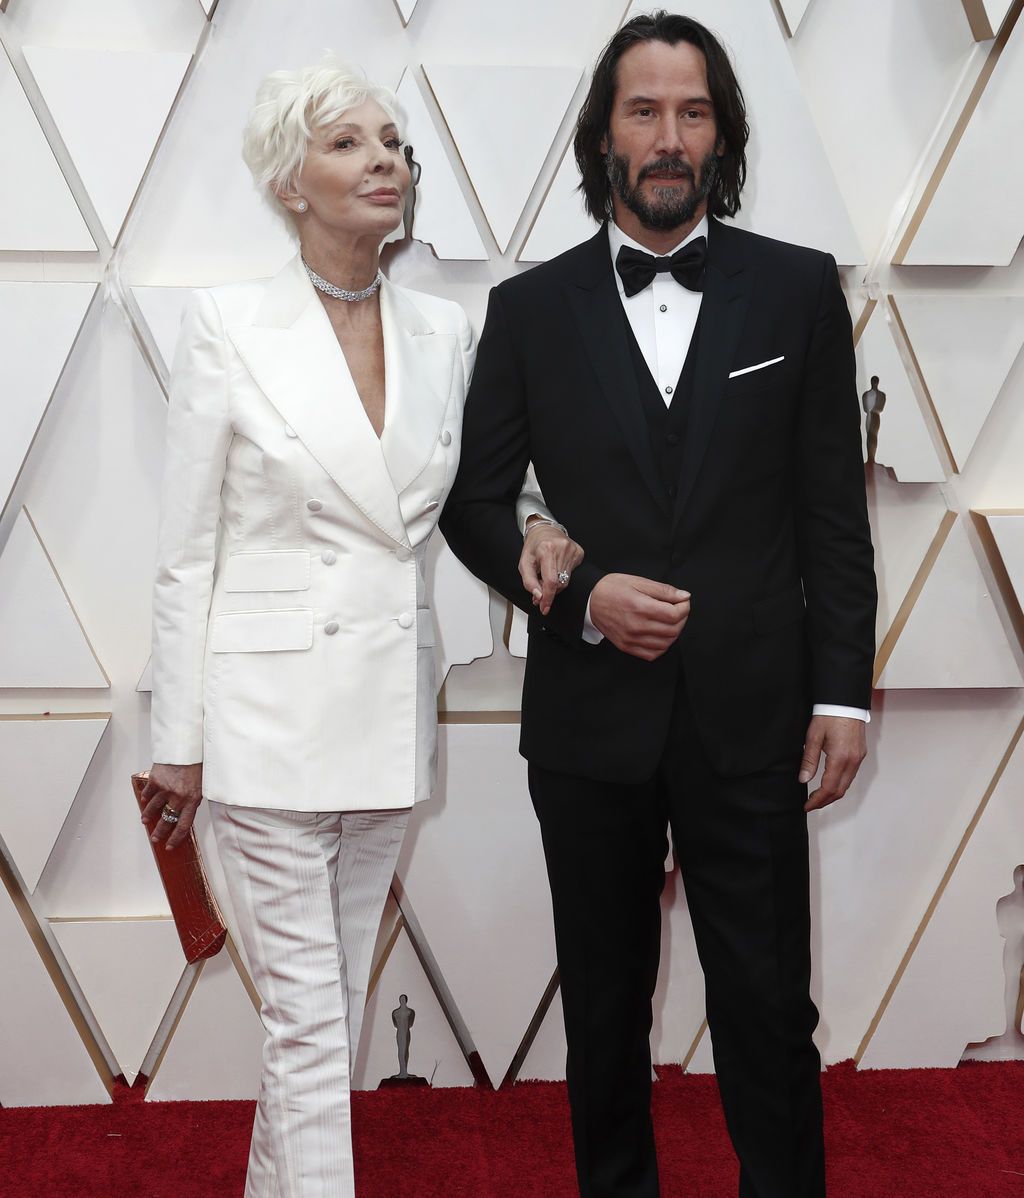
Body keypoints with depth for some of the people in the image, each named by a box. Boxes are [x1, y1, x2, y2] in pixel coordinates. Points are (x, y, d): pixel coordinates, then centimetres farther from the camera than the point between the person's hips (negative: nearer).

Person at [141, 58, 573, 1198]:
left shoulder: (445, 329, 6)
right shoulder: (227, 324, -6)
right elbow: (187, 551, -5)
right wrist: (178, 741, -5)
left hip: (391, 705, 5)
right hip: (272, 704, -4)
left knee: (336, 1000, 16)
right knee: (310, 1016, 1)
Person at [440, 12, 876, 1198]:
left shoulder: (797, 289, 1)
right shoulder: (530, 308, 2)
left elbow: (833, 509, 2)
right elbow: (474, 502, 4)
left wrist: (842, 691, -2)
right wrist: (581, 595, -12)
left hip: (750, 712, -1)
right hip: (589, 714, 1)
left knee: (769, 1008, 6)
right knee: (604, 1001, 16)